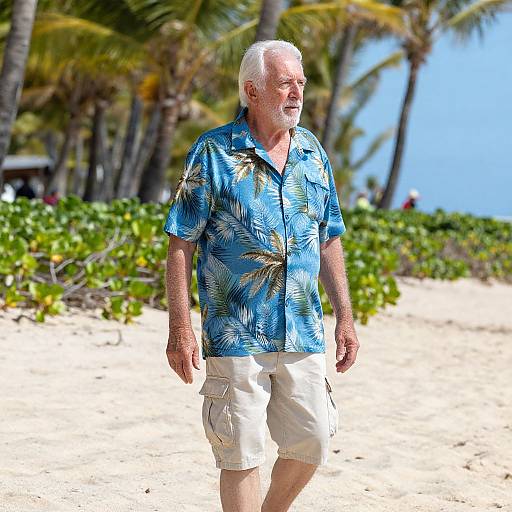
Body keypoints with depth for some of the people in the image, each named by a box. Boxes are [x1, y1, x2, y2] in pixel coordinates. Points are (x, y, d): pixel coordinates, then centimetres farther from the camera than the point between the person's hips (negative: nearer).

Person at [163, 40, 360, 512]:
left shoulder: (313, 153, 9)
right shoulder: (213, 153, -6)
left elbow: (329, 242, 16)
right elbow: (181, 245, -7)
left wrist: (345, 316, 11)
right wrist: (180, 330, -13)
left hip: (303, 332, 5)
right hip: (236, 335, -5)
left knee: (312, 443, 8)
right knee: (241, 454, 0)